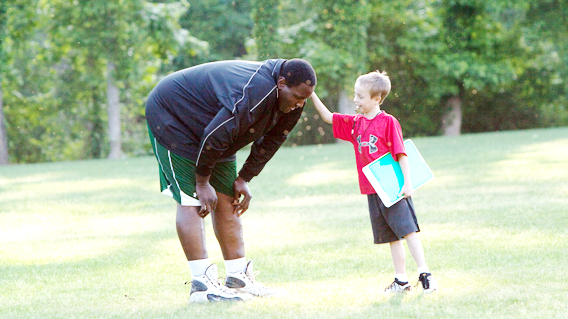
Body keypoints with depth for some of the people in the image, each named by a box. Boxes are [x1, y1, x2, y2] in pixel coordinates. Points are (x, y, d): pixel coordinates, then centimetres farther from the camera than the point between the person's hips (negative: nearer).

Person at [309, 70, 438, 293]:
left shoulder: (388, 122, -9)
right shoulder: (355, 123, 11)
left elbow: (400, 154, -11)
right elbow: (328, 117, 16)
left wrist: (407, 183, -15)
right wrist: (311, 95, 5)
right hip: (372, 190, 6)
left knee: (407, 229, -9)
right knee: (391, 236, 9)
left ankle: (425, 273, -8)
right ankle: (401, 280, 13)